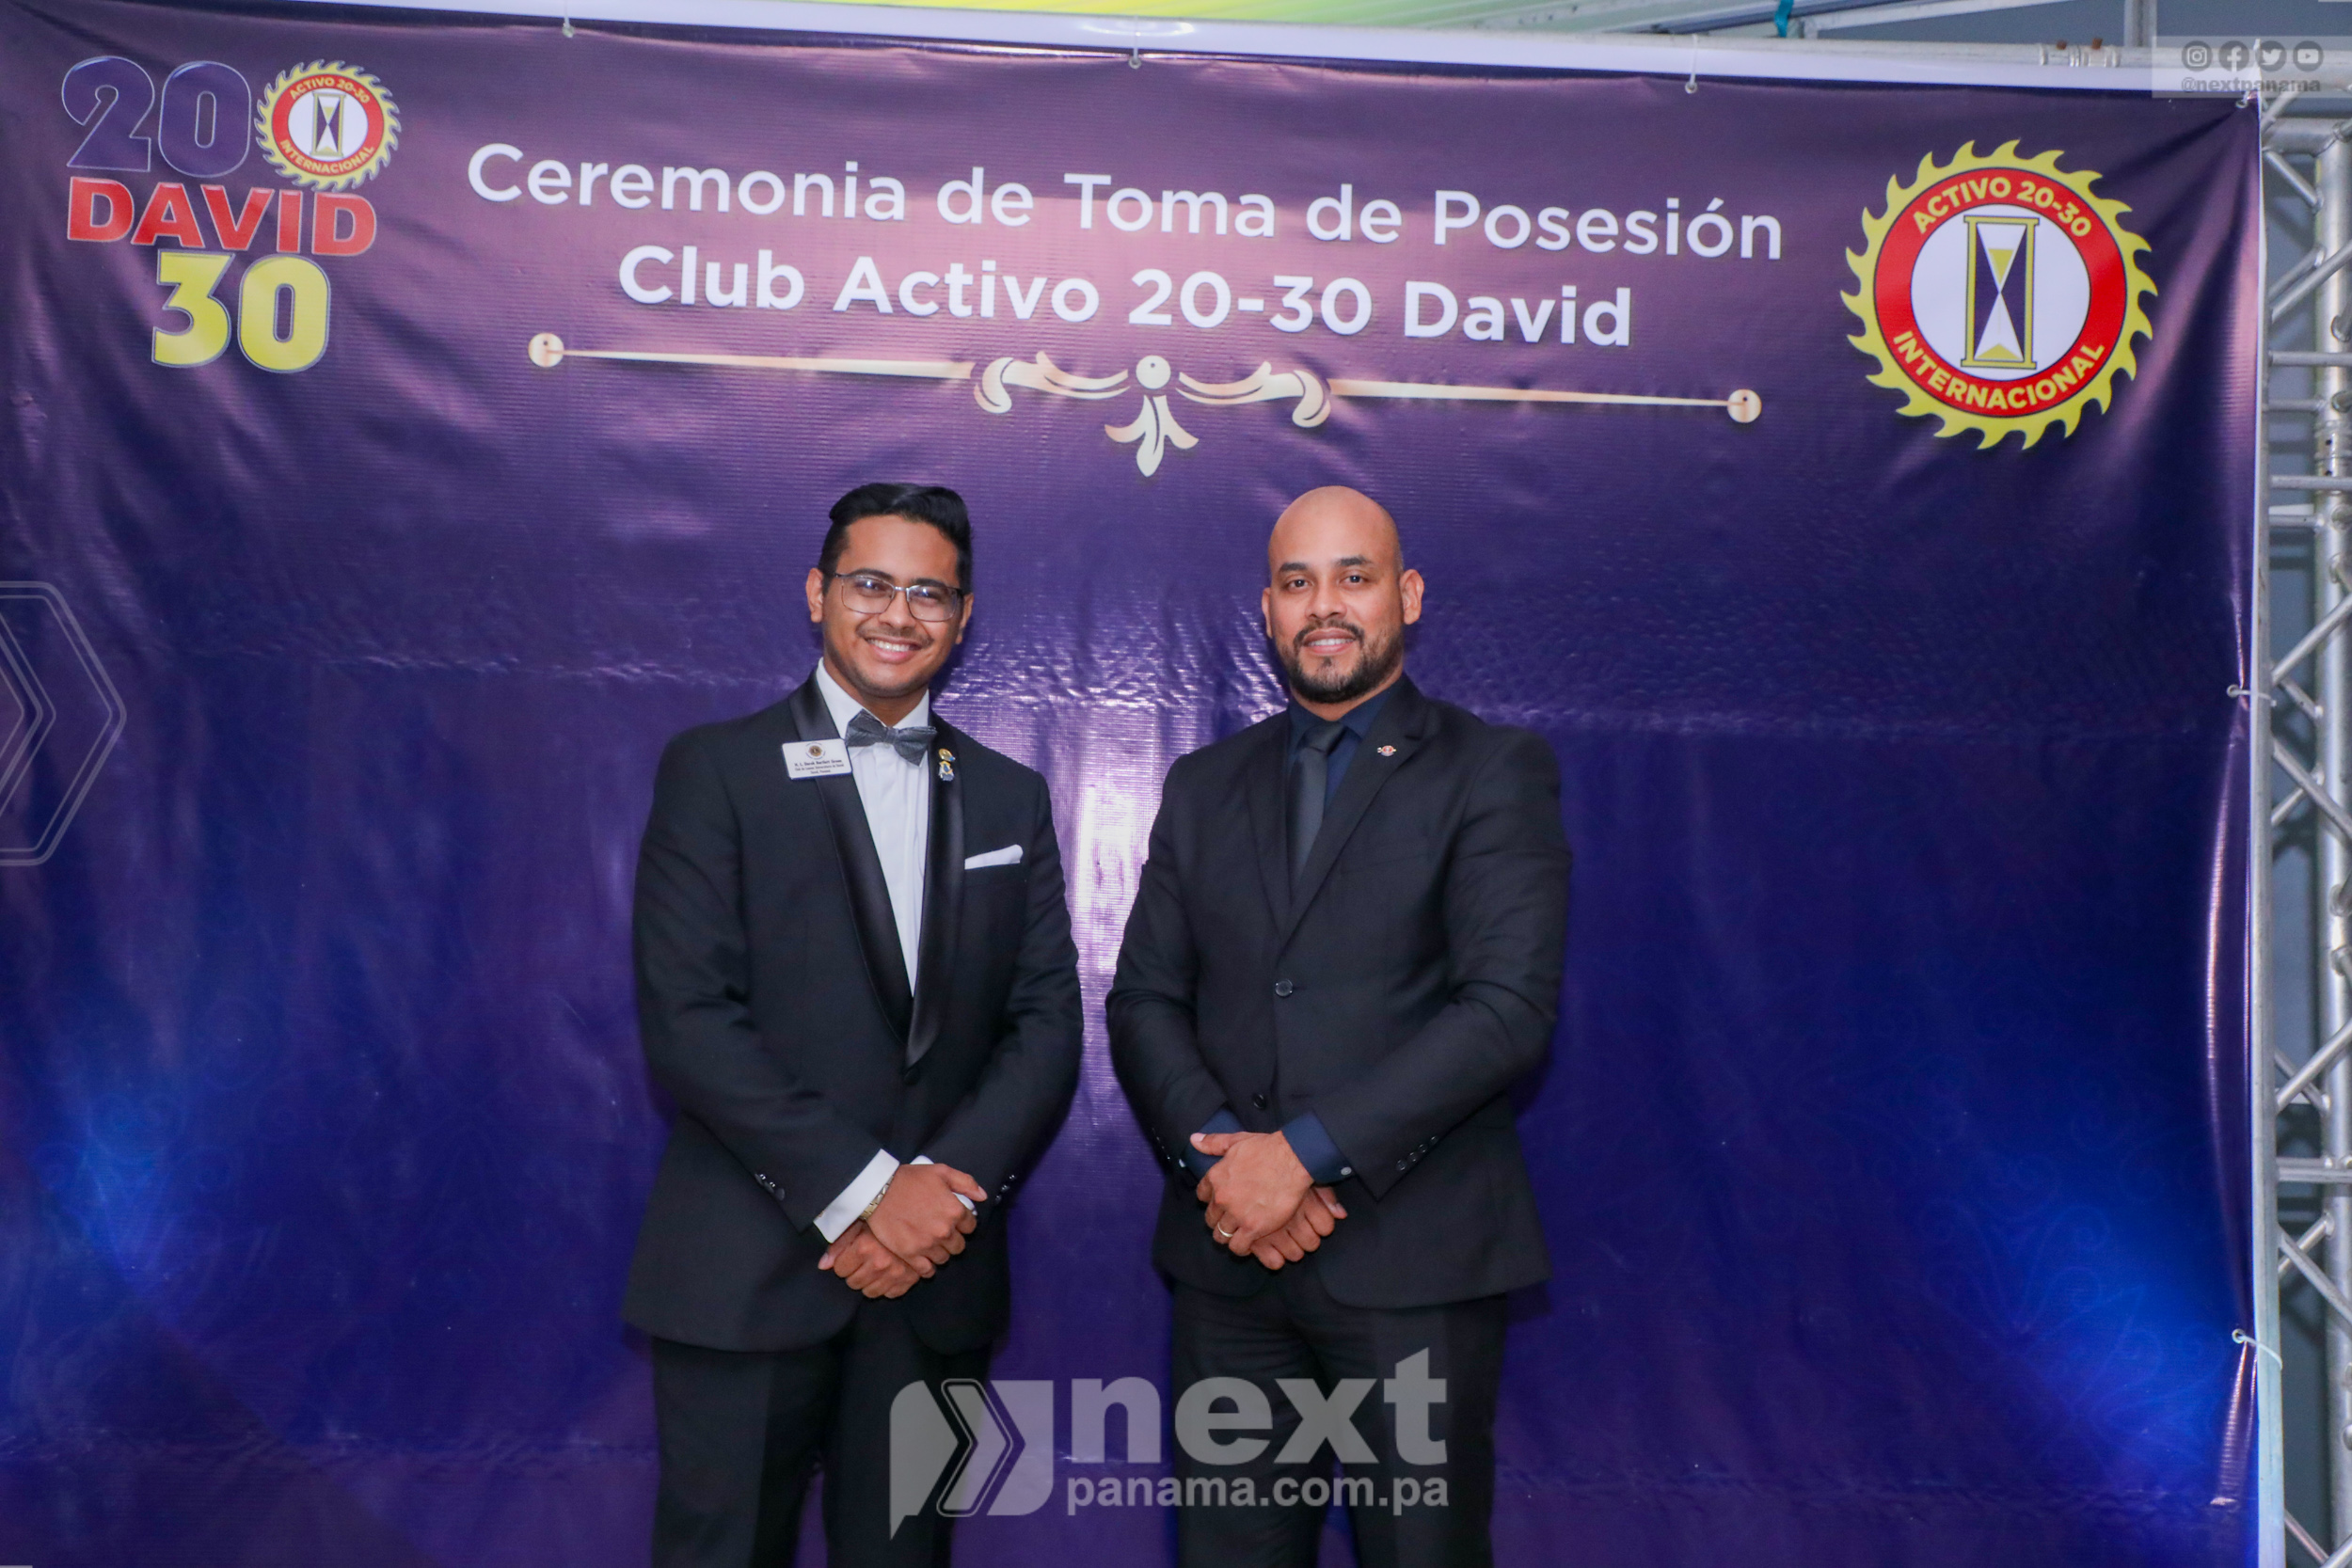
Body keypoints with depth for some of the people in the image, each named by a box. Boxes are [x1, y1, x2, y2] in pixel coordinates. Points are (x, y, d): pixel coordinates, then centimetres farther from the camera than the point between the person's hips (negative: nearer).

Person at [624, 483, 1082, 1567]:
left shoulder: (1010, 799, 10)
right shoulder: (716, 769, -1)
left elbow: (1047, 1024, 4)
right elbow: (687, 1019, -10)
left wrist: (949, 1189, -10)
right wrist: (860, 1191, -14)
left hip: (937, 1273, 3)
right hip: (748, 1272, -3)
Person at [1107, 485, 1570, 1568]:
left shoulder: (1493, 772, 0)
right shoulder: (1204, 787, 14)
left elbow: (1510, 1008, -12)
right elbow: (1143, 1000, 8)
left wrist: (1306, 1150, -17)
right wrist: (1216, 1156, -10)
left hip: (1413, 1258, -3)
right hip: (1227, 1252, 4)